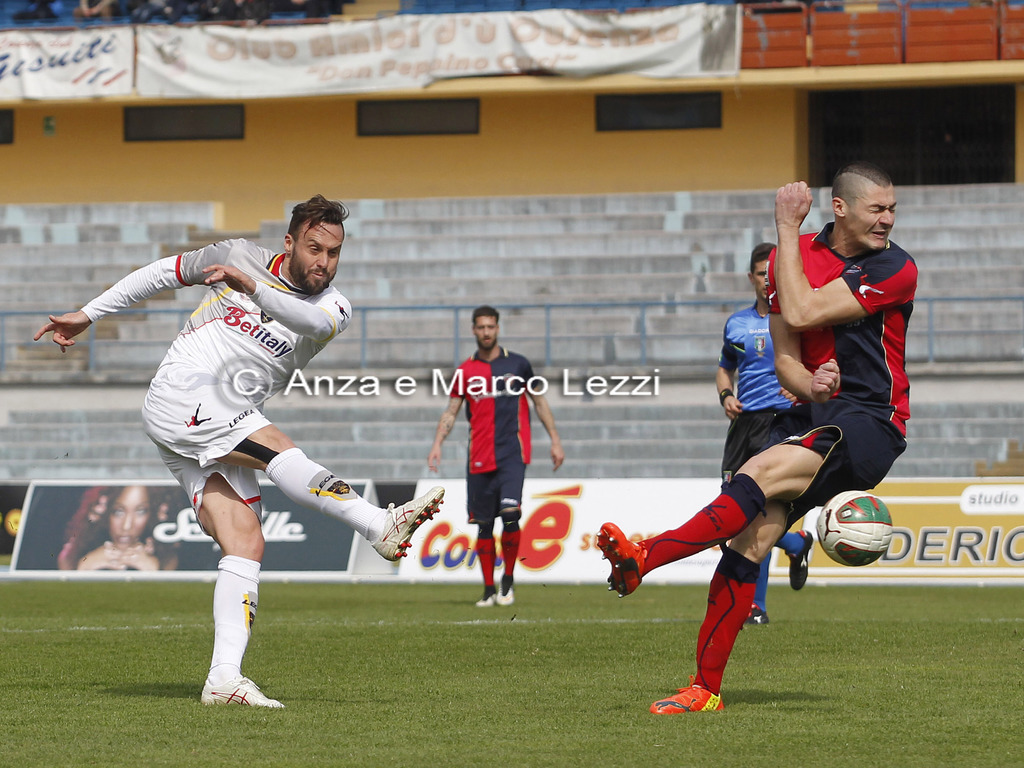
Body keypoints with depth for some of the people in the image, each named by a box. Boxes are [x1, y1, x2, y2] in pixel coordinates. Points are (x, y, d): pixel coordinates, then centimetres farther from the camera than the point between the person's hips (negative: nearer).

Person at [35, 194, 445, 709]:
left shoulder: (333, 308, 4)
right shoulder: (239, 257, 3)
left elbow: (314, 321, -22)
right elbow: (163, 272, 18)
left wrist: (252, 287, -39)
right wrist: (88, 315, 20)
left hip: (223, 432, 5)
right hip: (179, 400, -5)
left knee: (247, 543, -11)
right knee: (279, 452, -27)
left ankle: (224, 679, -18)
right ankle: (383, 528, -43)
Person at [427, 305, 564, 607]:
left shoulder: (517, 364, 5)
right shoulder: (465, 371, 8)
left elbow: (539, 402, 13)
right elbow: (451, 412, 9)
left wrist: (555, 440, 8)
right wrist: (437, 444, -6)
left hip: (512, 454, -2)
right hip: (479, 458, 2)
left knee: (510, 514, -18)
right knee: (484, 525, 3)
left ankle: (508, 581, -3)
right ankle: (489, 589, 13)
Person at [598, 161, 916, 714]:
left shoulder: (895, 269, -10)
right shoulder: (795, 256, 8)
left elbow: (801, 312, -18)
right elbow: (785, 361, 8)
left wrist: (787, 228, -10)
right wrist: (810, 384, -15)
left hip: (871, 424, -5)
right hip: (812, 415, 5)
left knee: (763, 472, -29)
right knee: (752, 537, -9)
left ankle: (643, 558, -32)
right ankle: (706, 688, -6)